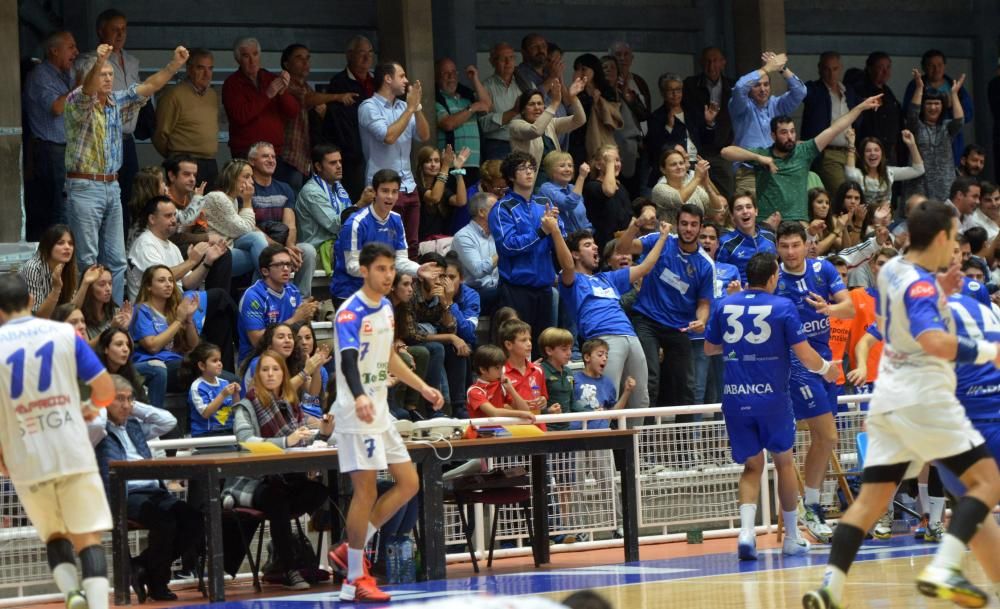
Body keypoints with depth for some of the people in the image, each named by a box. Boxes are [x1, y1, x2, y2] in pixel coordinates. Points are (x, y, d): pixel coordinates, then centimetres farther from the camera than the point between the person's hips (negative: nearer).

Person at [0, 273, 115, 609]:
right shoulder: (65, 333, 1)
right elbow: (105, 390, 0)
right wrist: (90, 408, 22)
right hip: (74, 454, -1)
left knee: (55, 536, 18)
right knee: (88, 538, 3)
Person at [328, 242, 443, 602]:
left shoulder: (386, 308, 11)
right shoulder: (351, 313, -16)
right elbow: (348, 360, -30)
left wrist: (422, 387, 24)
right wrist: (359, 396, -47)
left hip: (380, 413, 9)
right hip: (357, 414, -9)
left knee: (409, 483, 9)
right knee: (366, 490, -9)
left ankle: (349, 551, 15)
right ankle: (354, 581, -1)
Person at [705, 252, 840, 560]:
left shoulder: (725, 305, 4)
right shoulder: (782, 307, -7)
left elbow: (709, 348, 16)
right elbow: (805, 355, -9)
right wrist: (826, 368, 11)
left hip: (735, 399, 3)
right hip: (772, 396, -3)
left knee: (752, 467, 13)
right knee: (784, 462, 16)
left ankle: (746, 530, -10)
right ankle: (792, 538, 22)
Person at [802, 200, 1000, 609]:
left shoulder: (892, 269, 10)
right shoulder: (920, 284, -16)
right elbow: (934, 341, -32)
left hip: (888, 399, 9)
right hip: (924, 397, -9)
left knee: (872, 498, 7)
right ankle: (943, 570, -23)